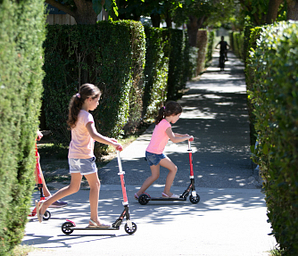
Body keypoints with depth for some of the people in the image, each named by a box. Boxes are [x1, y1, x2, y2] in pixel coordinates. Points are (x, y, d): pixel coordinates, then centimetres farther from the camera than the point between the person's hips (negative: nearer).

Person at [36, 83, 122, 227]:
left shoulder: (76, 114, 13)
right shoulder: (86, 116, -15)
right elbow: (94, 135, -30)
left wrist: (106, 140, 18)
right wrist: (112, 144, -30)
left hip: (73, 155, 9)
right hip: (84, 155, -9)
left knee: (73, 187, 15)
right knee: (95, 185, 2)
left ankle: (44, 204, 12)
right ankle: (94, 219, 5)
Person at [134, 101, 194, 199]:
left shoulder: (161, 122, 14)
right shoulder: (166, 124, -17)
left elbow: (170, 134, 30)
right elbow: (174, 139, -26)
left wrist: (182, 135, 18)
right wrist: (187, 138, -13)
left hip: (149, 153, 10)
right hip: (156, 154, -10)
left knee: (155, 175, 20)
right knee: (173, 168, 3)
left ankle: (139, 193, 20)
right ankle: (166, 192, 9)